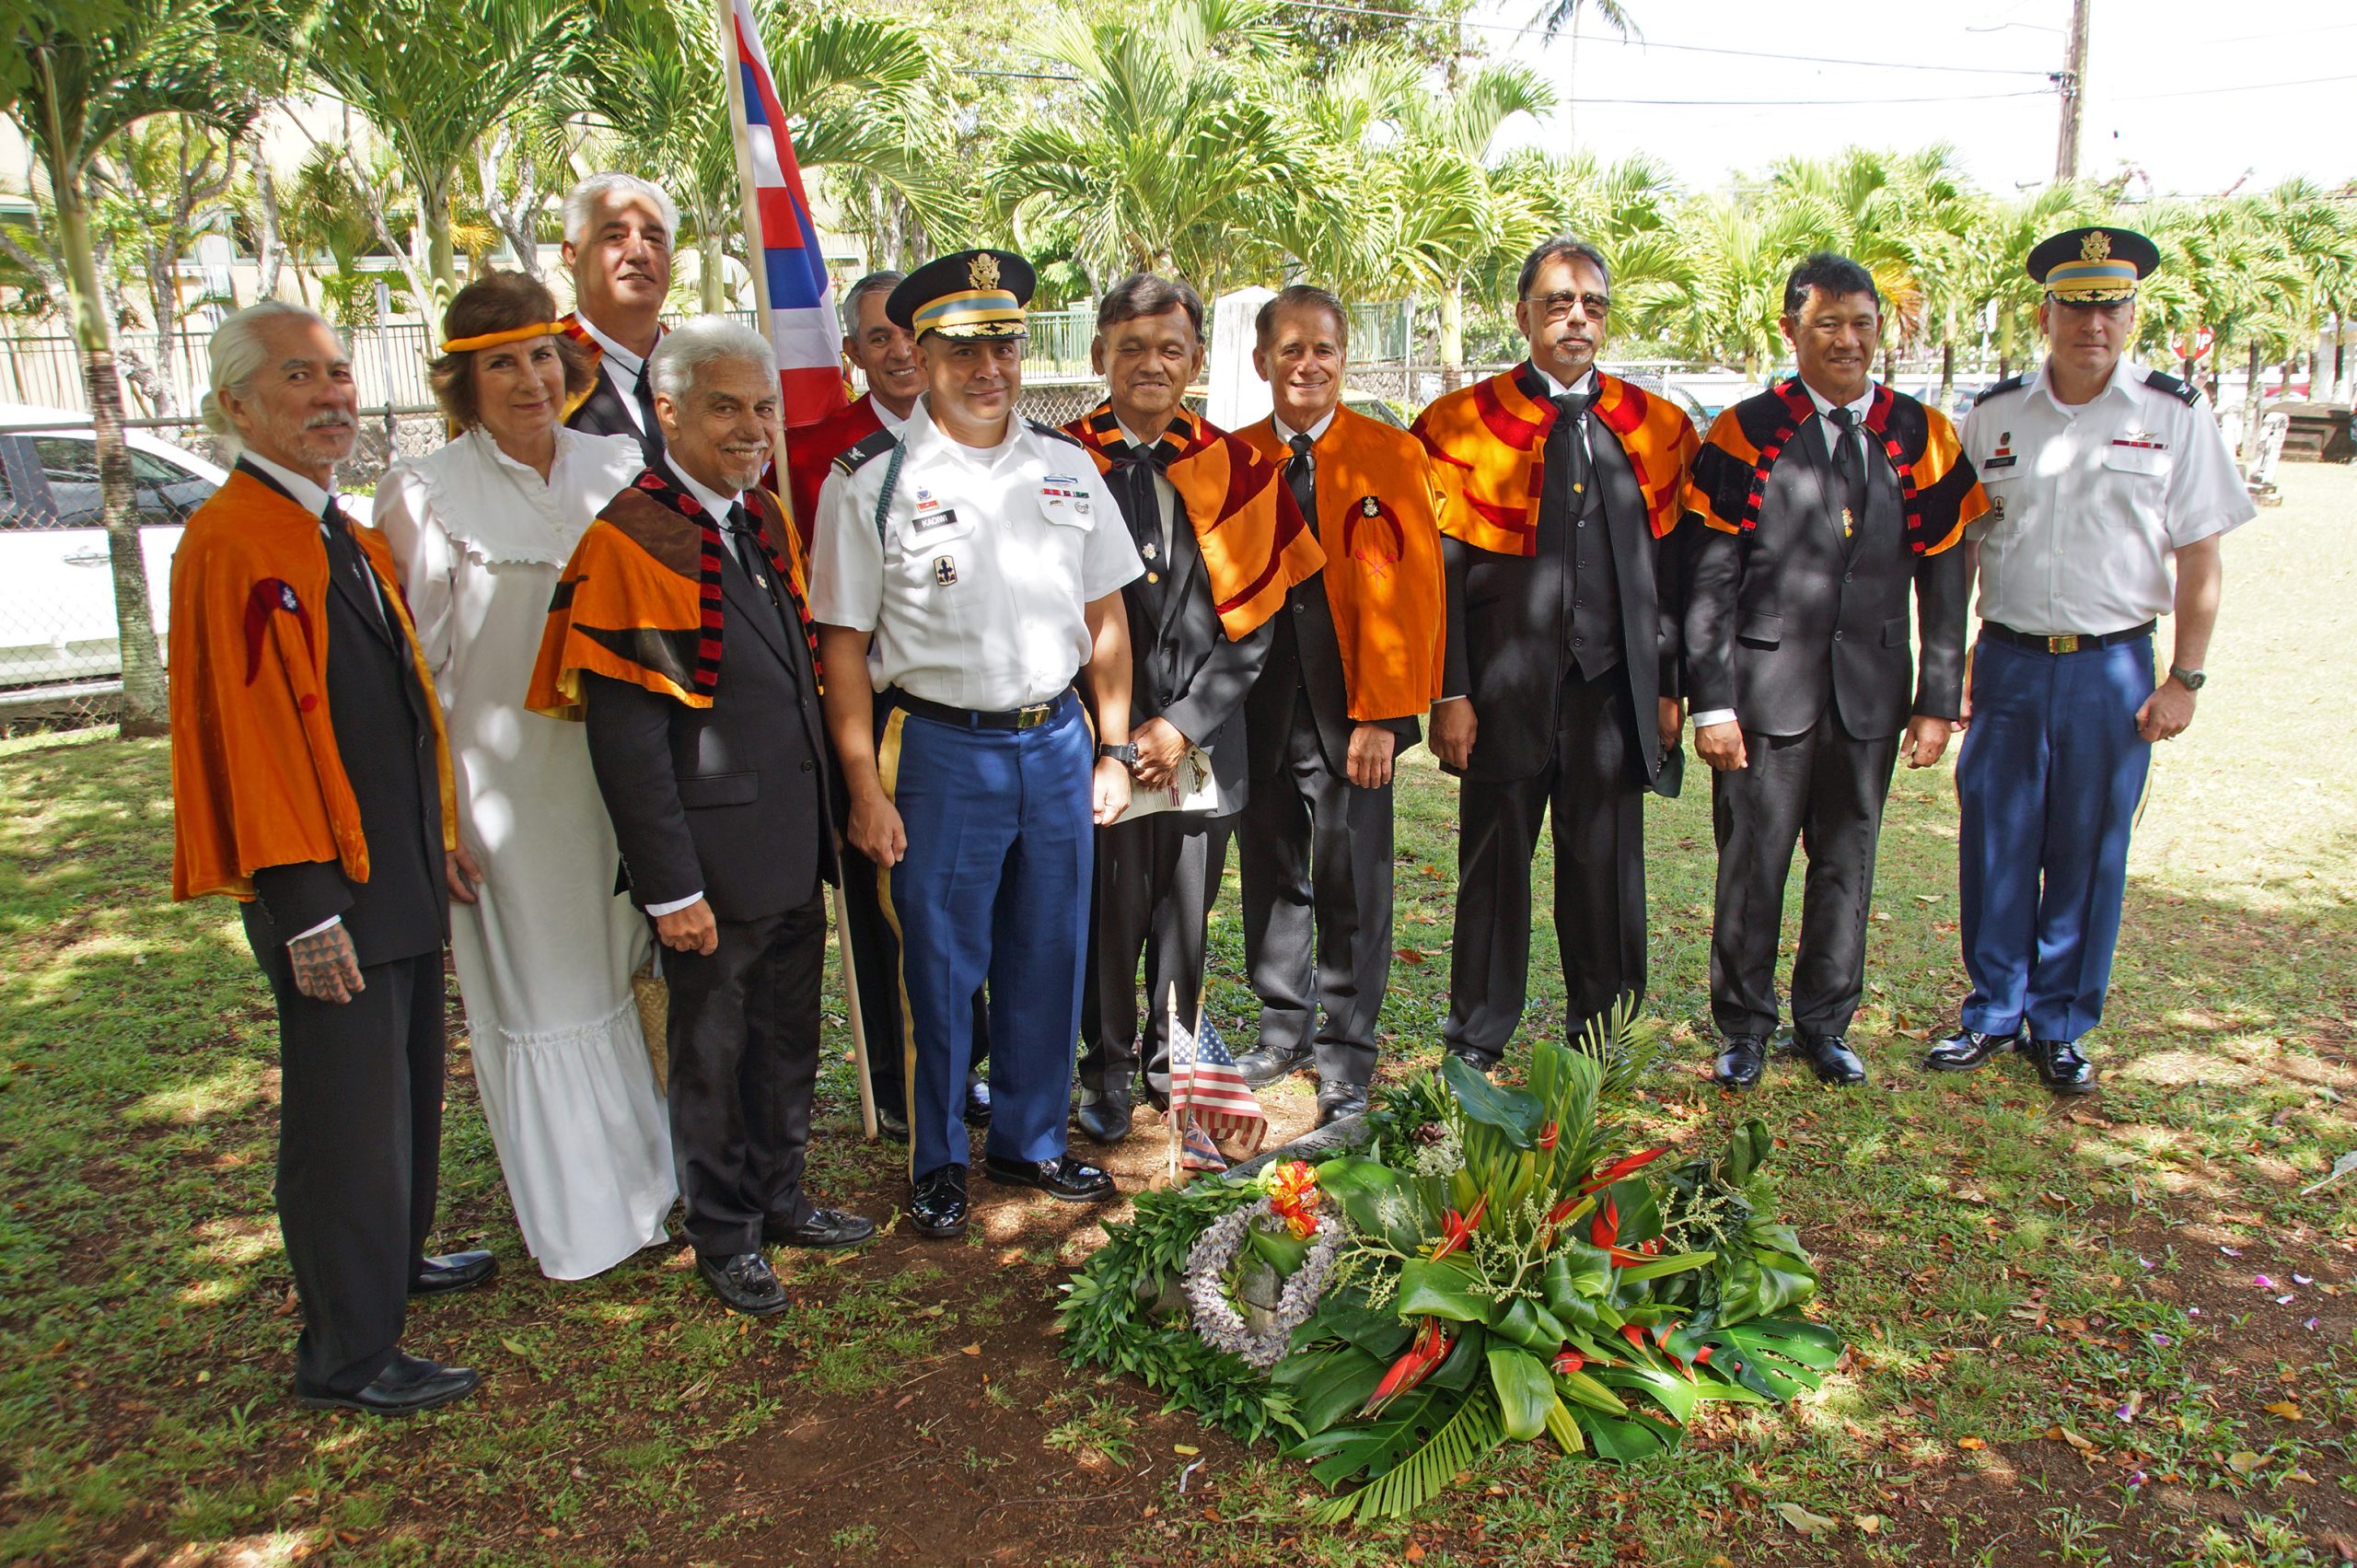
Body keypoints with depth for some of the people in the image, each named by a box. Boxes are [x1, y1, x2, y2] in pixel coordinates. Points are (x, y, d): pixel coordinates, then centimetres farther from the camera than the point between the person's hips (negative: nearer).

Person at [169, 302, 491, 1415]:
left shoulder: (354, 541, 12)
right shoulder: (228, 545, -15)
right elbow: (246, 732, -19)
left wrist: (439, 839, 15)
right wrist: (305, 905, -20)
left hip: (400, 867, 9)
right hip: (326, 884, -9)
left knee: (408, 1083, 22)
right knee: (346, 1112, 2)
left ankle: (396, 1260, 42)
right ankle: (343, 1355, 17)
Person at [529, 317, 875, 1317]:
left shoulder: (765, 520, 9)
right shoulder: (630, 540, -16)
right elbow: (624, 737, -19)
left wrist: (822, 821, 14)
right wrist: (671, 887, -19)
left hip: (792, 847, 7)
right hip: (710, 857, -7)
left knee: (788, 1040, 20)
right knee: (712, 1051, 11)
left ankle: (780, 1199, 39)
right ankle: (724, 1239, 29)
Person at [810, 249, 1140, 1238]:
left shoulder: (1067, 469, 8)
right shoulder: (870, 482, -5)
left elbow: (1105, 616, 12)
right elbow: (843, 643, -6)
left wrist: (1112, 748, 9)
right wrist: (866, 787, -9)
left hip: (1058, 742, 4)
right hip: (940, 751, -4)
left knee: (1048, 961, 13)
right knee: (939, 969, 7)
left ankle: (1031, 1143, 33)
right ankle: (936, 1163, 27)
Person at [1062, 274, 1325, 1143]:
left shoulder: (1231, 467, 6)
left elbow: (1254, 619, 3)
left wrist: (1184, 722, -6)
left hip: (1204, 743, 2)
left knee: (1186, 922, 12)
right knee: (1108, 919, 5)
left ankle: (1173, 1065, 32)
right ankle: (1107, 1073, 26)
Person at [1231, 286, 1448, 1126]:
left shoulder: (1392, 456, -2)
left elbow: (1408, 592, -6)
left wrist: (1382, 715, -13)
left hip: (1351, 703, -3)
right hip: (1259, 702, 3)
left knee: (1351, 881, 3)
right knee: (1271, 870, 13)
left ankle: (1346, 1054, 19)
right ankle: (1283, 1030, 30)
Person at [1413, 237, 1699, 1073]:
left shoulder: (1654, 428, 10)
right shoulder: (1464, 423, 2)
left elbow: (1670, 568, 10)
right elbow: (1441, 571, -2)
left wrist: (1668, 687, 5)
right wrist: (1449, 695, -7)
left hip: (1613, 690, 2)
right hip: (1505, 690, -2)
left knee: (1607, 870, 8)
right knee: (1495, 868, 6)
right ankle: (1476, 1046, 21)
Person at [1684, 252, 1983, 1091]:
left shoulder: (1920, 436, 5)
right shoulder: (1746, 433, -3)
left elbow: (1943, 576, 7)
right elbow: (1711, 579, -6)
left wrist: (1938, 699, 3)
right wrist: (1712, 702, -11)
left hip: (1871, 690, 3)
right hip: (1768, 683, -3)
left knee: (1848, 863, 12)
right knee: (1751, 864, 4)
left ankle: (1825, 1022, 29)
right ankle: (1744, 1025, 22)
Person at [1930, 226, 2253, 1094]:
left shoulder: (2175, 415, 0)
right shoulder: (1993, 416, 4)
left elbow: (2200, 559, 2)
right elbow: (1957, 548, 9)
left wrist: (2184, 679, -2)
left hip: (2113, 668, -1)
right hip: (2008, 663, 1)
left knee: (2088, 855, 7)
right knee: (1995, 844, 6)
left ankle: (2059, 1024, 23)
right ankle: (1993, 1011, 23)